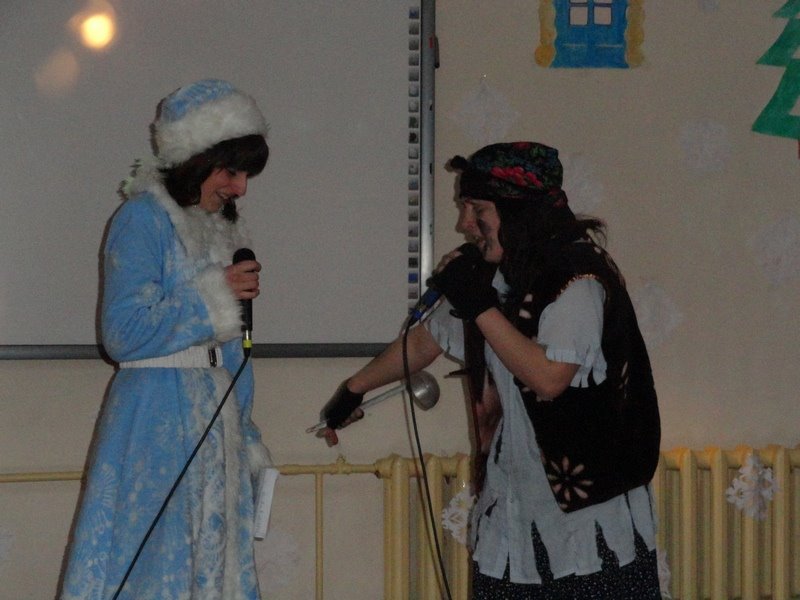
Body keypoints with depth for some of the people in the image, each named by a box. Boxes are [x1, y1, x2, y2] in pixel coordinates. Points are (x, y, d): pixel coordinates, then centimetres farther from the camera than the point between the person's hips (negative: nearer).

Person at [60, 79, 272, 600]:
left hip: (217, 420, 7)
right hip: (157, 418, -7)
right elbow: (124, 332, -16)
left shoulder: (225, 229, 16)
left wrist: (246, 436, 20)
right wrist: (214, 297, -11)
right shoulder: (142, 220, -7)